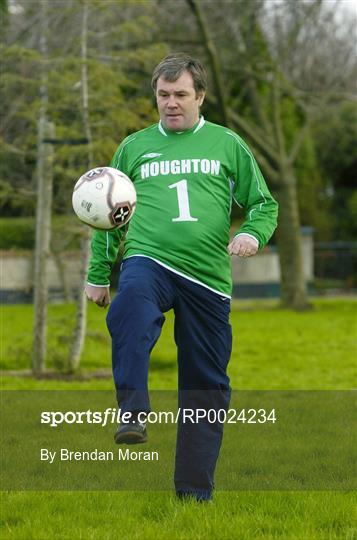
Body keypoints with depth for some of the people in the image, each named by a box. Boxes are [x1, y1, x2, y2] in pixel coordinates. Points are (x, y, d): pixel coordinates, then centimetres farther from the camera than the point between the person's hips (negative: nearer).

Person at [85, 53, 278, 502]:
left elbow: (263, 203, 14)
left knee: (206, 385, 4)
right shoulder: (134, 147, 15)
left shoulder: (227, 144, 12)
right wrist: (97, 275, 21)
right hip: (148, 261, -1)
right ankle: (133, 412, -47)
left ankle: (195, 489, 14)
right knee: (132, 306, -39)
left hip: (208, 276, 1)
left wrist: (252, 234, -8)